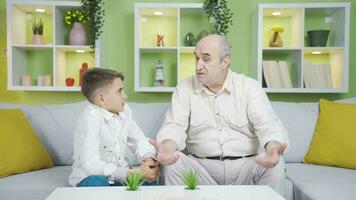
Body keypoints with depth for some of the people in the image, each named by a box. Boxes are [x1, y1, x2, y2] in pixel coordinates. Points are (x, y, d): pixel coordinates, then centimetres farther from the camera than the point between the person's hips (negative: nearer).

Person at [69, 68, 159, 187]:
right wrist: (134, 173, -35)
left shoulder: (123, 111, 0)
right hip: (90, 179, -5)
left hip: (119, 176, 6)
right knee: (96, 182, -36)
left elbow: (139, 140, 8)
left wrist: (149, 158, -16)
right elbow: (91, 165, -32)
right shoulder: (90, 119, -24)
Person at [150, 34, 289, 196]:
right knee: (171, 164, -27)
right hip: (201, 166, 0)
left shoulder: (250, 87, 0)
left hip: (245, 166, 0)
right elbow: (175, 126, -7)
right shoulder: (184, 89, 3)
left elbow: (267, 125, -9)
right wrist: (167, 147, -32)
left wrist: (273, 147, -33)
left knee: (275, 164, -27)